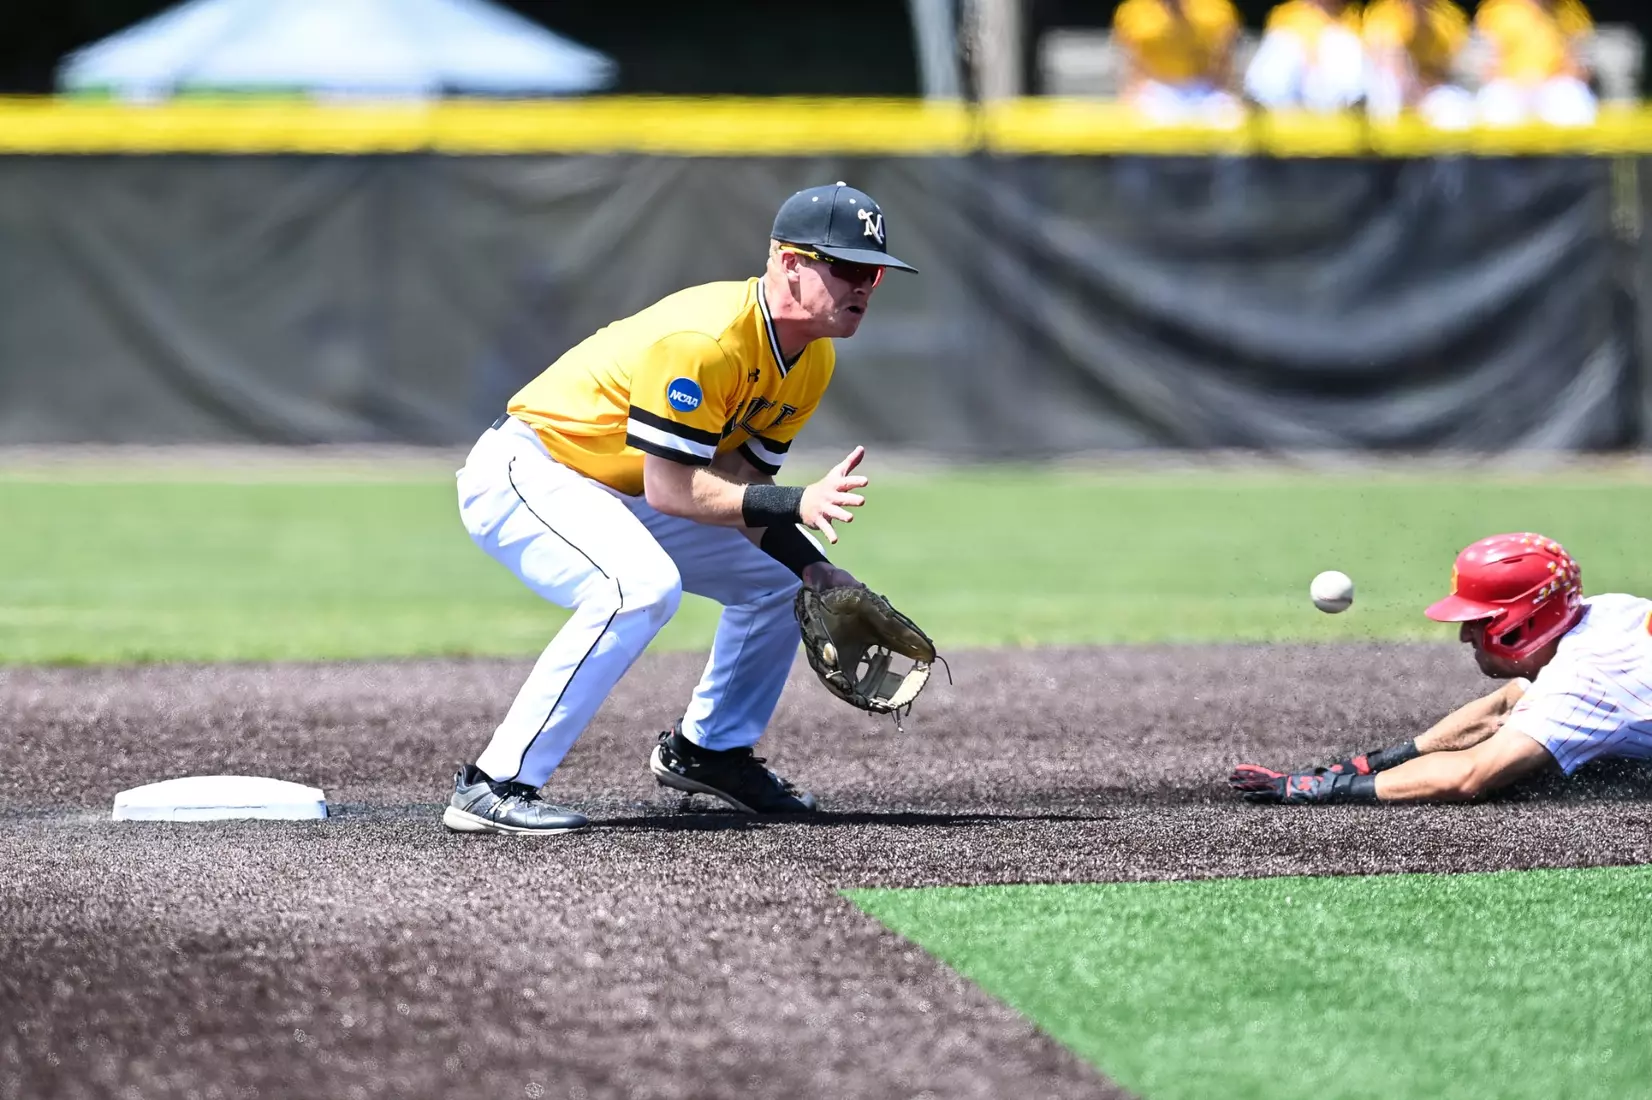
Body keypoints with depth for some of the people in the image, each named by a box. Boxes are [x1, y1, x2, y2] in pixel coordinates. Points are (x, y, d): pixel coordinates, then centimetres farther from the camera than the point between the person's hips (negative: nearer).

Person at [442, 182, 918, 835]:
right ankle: (493, 786, -31)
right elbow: (668, 489, -30)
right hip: (524, 472, -10)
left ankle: (707, 748, 28)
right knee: (641, 587, -35)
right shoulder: (703, 339, -30)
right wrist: (796, 503, -37)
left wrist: (812, 569, -11)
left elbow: (740, 485, 3)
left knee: (782, 577, 11)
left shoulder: (814, 359, -1)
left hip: (620, 496, 10)